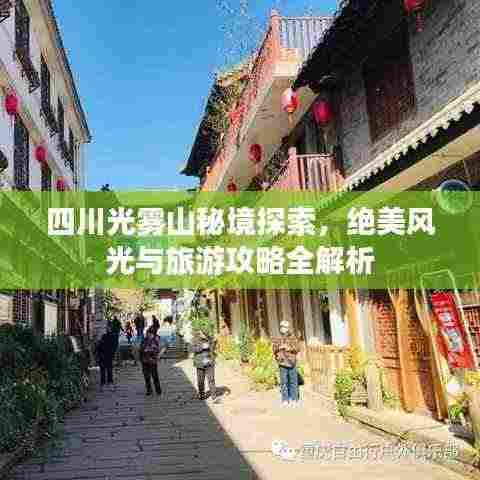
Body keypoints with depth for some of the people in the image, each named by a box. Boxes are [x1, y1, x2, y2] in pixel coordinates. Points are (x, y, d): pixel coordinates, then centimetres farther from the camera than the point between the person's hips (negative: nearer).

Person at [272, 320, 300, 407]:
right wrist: (280, 347, -12)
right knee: (284, 382, 2)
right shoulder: (277, 340, 6)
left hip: (292, 363, 0)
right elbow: (274, 351, 5)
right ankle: (285, 400, 10)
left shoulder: (293, 338, 5)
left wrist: (289, 348, -17)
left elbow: (297, 349, -1)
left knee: (293, 382, 4)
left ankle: (293, 399, 14)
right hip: (283, 363, 0)